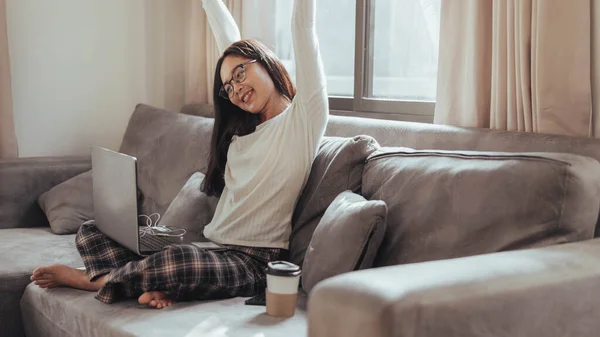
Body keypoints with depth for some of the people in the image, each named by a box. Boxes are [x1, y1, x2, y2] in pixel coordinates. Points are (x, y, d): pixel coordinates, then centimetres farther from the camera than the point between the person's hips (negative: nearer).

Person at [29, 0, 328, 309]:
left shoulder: (301, 120, -2)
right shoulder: (242, 127, 18)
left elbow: (303, 30, -7)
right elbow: (230, 42, 25)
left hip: (250, 262, -8)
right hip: (208, 245, 8)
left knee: (179, 261, -39)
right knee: (90, 232, 0)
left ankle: (93, 279, -13)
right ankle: (155, 287, -24)